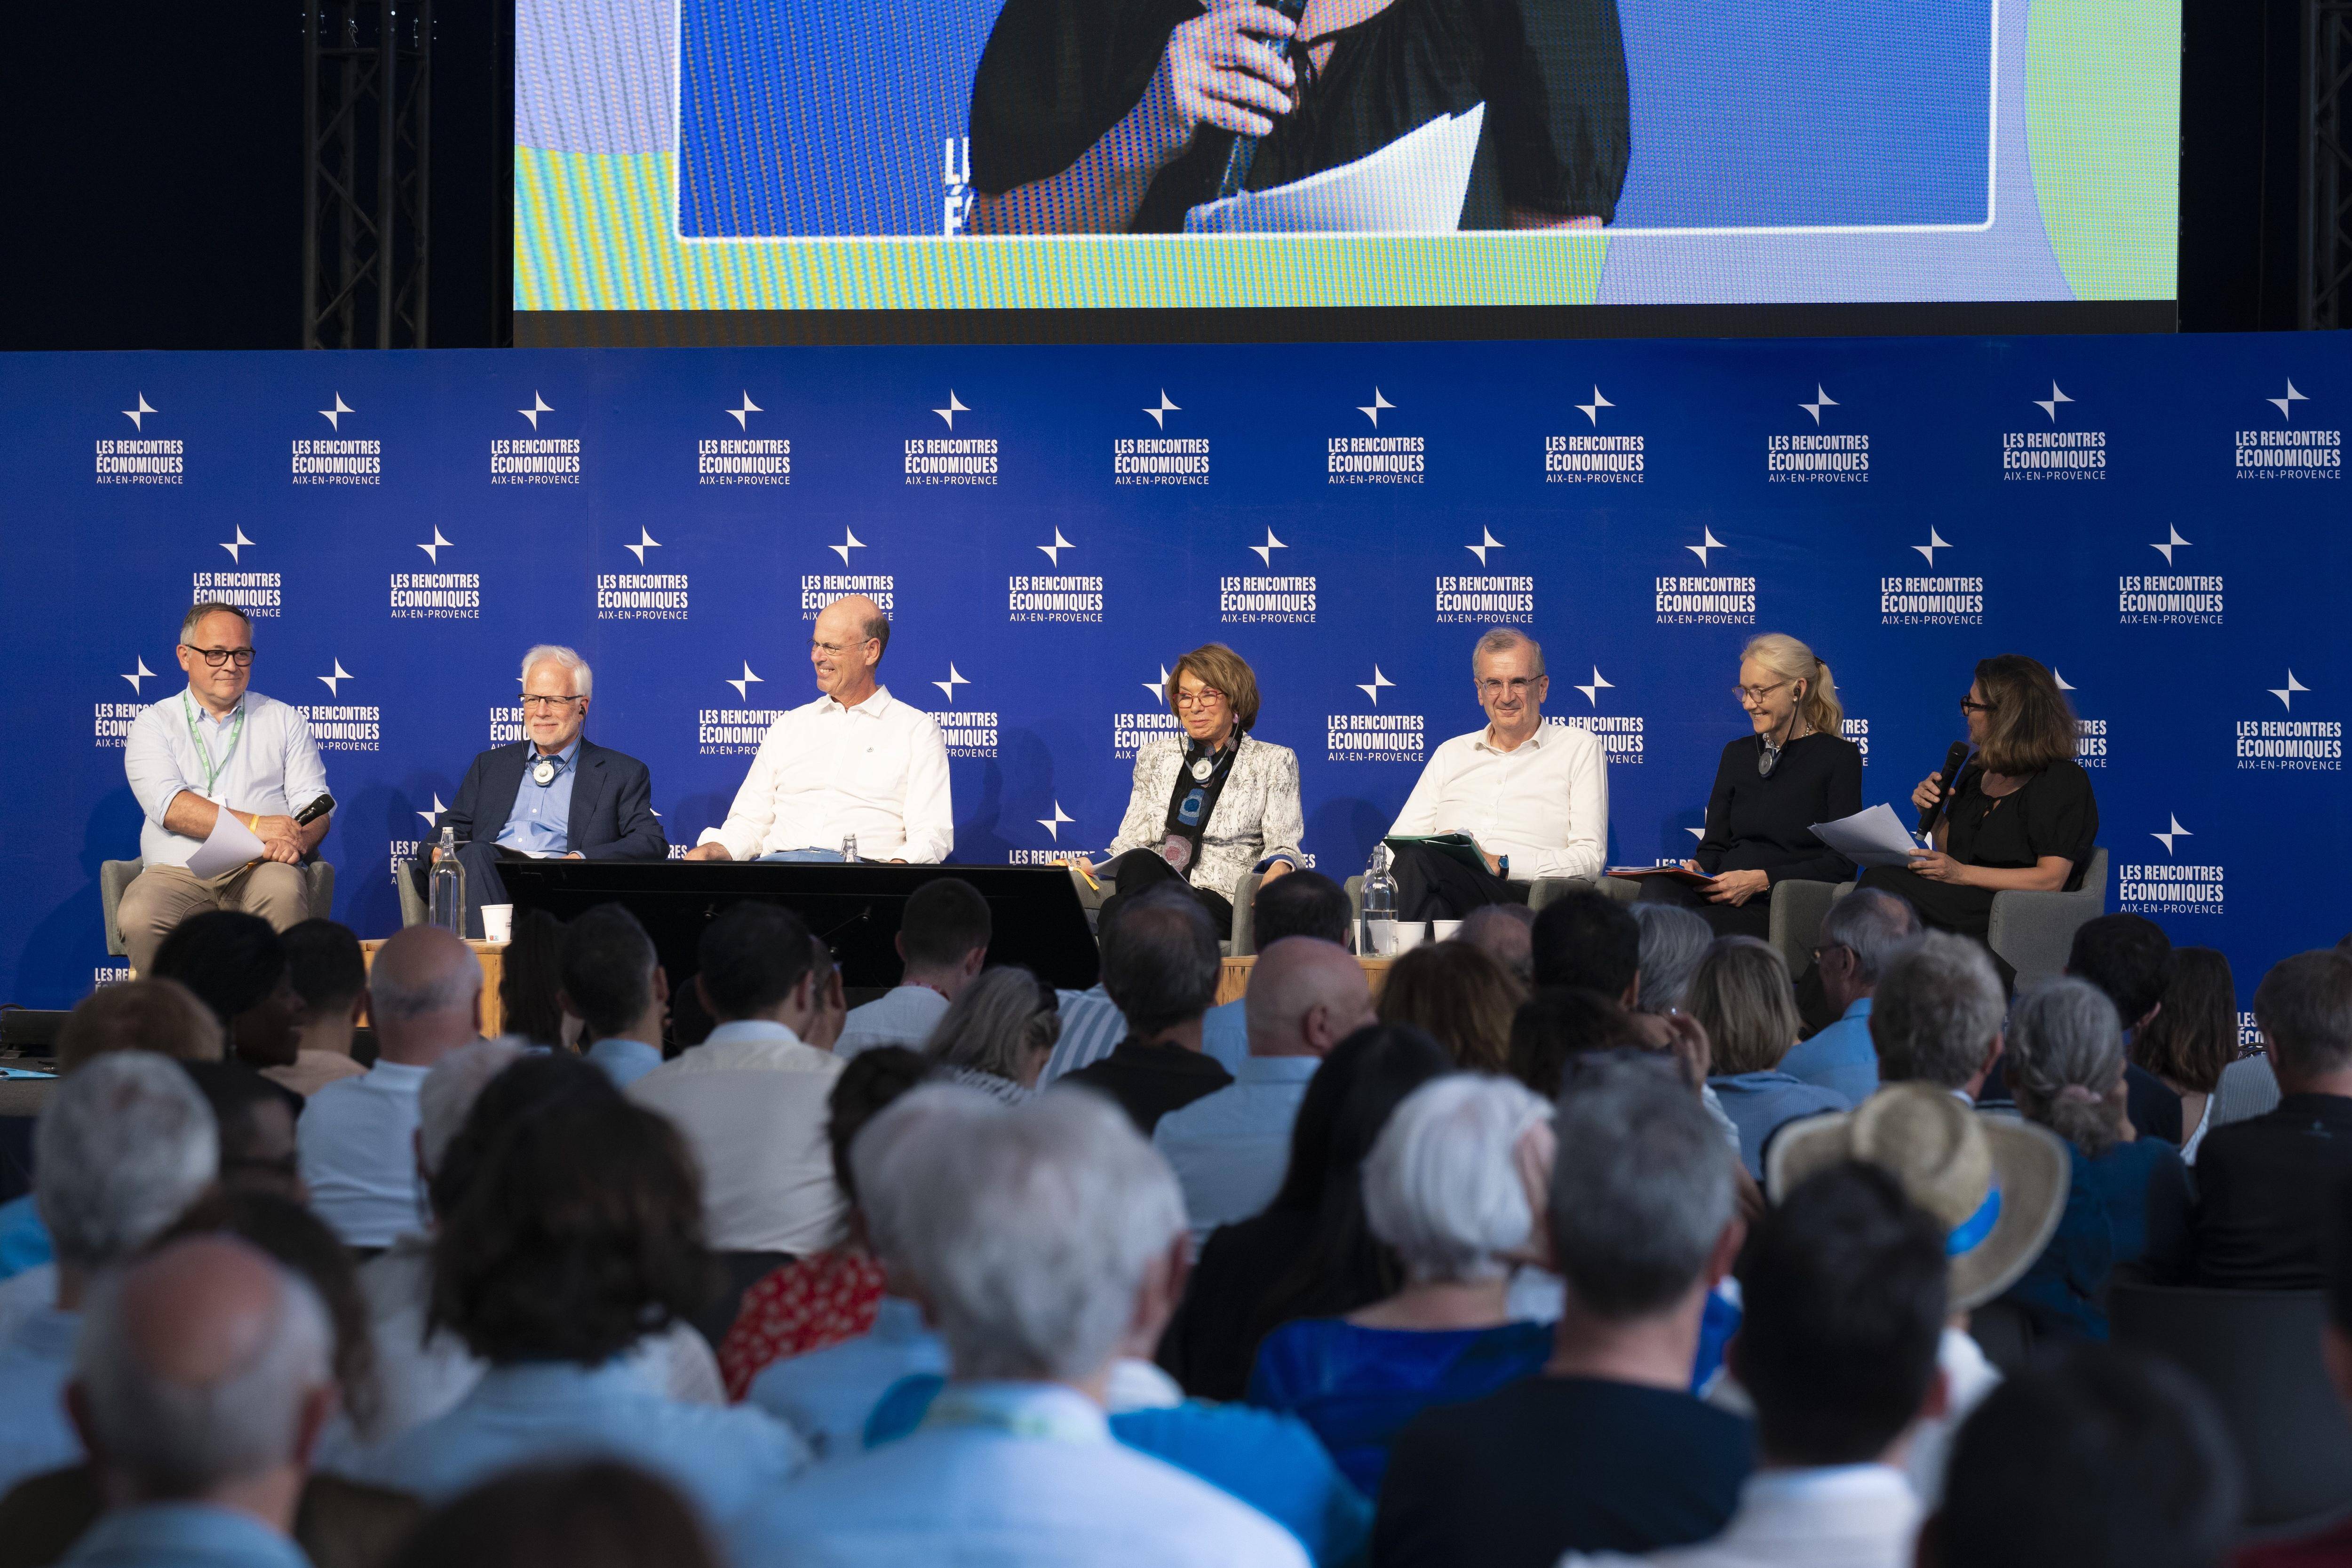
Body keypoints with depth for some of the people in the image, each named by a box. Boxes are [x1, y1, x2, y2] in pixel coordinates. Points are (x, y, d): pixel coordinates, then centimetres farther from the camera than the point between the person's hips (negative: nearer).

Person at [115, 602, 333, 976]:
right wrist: (255, 825, -16)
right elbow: (167, 804, -5)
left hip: (260, 869, 1)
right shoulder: (154, 723, 12)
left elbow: (313, 803, 9)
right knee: (137, 921, -34)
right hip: (177, 872, 0)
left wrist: (296, 842, -16)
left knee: (284, 892, -37)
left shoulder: (284, 720, 19)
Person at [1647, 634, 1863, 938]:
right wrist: (1697, 868, -5)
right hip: (1722, 897, 5)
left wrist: (1762, 880, -16)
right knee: (1656, 887, -33)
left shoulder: (1839, 756, 4)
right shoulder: (1737, 754, 21)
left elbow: (1842, 863, -4)